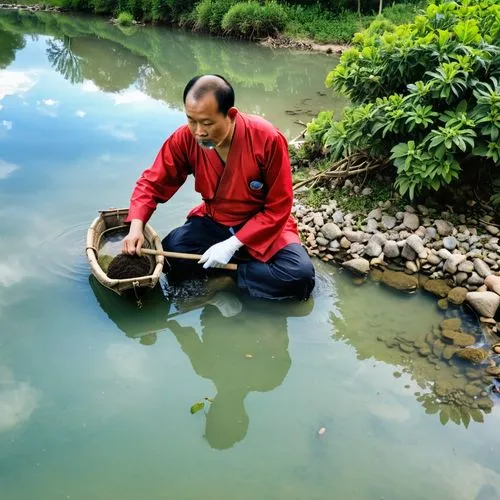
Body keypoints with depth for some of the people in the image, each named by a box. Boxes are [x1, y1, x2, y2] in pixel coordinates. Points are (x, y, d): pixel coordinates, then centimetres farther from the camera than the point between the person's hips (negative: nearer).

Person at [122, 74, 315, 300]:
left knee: (300, 275, -28)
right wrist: (136, 226, -23)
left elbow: (278, 208, -18)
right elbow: (152, 182, -5)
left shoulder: (268, 140, -25)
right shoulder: (184, 139, -16)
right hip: (214, 222, 3)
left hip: (264, 225, -2)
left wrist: (233, 244, -25)